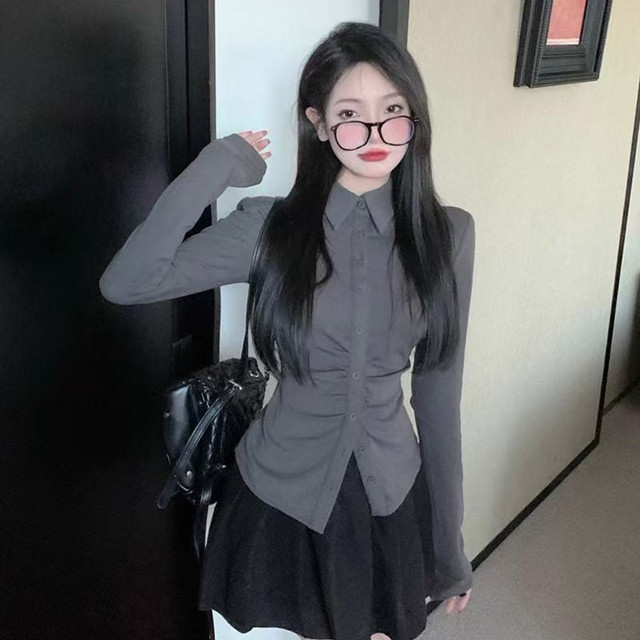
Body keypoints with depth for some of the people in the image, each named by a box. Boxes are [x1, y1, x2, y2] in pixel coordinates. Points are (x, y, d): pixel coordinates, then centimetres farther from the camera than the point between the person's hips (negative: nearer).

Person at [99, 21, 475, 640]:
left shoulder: (447, 234, -7)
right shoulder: (270, 227, -11)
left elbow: (439, 391, -2)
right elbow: (124, 284, -19)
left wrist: (450, 542, 2)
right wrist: (215, 169, -21)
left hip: (390, 495, 2)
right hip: (280, 494, -1)